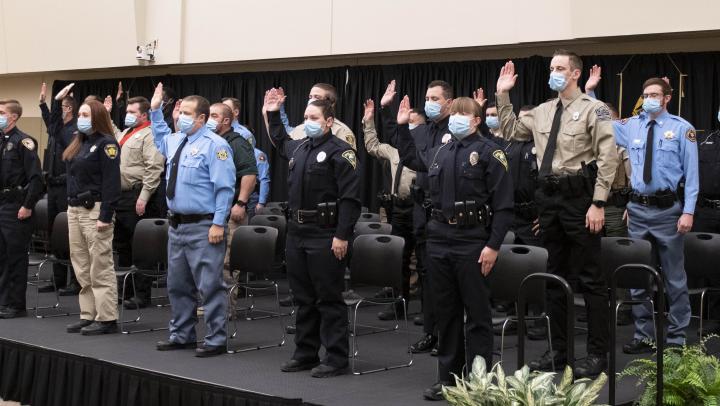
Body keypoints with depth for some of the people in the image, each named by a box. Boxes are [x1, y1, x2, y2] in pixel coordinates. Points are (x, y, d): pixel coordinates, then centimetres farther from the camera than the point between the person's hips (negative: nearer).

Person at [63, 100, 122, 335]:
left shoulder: (106, 143, -9)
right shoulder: (78, 143, 17)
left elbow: (111, 182, -15)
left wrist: (105, 216, -20)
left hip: (94, 210, -9)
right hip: (74, 209, 9)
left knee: (100, 268, -7)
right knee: (82, 268, 10)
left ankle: (106, 319, -4)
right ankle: (88, 315, 16)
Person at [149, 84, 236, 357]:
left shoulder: (214, 145, -12)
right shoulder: (175, 140, 12)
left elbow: (224, 188, -16)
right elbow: (160, 137, 40)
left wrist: (218, 224, -20)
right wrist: (156, 111, 30)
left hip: (203, 228, -9)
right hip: (176, 225, 9)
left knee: (209, 286, -4)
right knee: (177, 285, 16)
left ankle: (216, 340, 2)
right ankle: (181, 335, 29)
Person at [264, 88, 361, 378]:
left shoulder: (339, 152, -11)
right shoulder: (299, 148, 14)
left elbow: (350, 198, -16)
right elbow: (280, 142, 41)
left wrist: (342, 236, -21)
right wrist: (273, 115, 32)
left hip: (325, 237, -8)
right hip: (297, 233, 8)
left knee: (329, 299, -3)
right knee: (303, 298, 14)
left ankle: (336, 359, 3)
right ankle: (305, 354, 23)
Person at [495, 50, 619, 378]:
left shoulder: (593, 109, -7)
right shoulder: (542, 112, 12)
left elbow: (608, 158, -12)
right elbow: (510, 131, 21)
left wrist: (598, 204, -17)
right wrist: (503, 96, 11)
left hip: (578, 197, -7)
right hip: (548, 197, 7)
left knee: (590, 277, -1)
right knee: (555, 274, 14)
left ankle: (597, 354, 6)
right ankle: (558, 350, 24)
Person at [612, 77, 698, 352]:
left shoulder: (682, 129, -2)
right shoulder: (631, 126, 9)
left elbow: (691, 173, -4)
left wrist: (688, 211, -11)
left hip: (668, 209, -4)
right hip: (638, 209, 4)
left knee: (674, 277, 3)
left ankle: (676, 338, 12)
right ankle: (643, 335, 19)